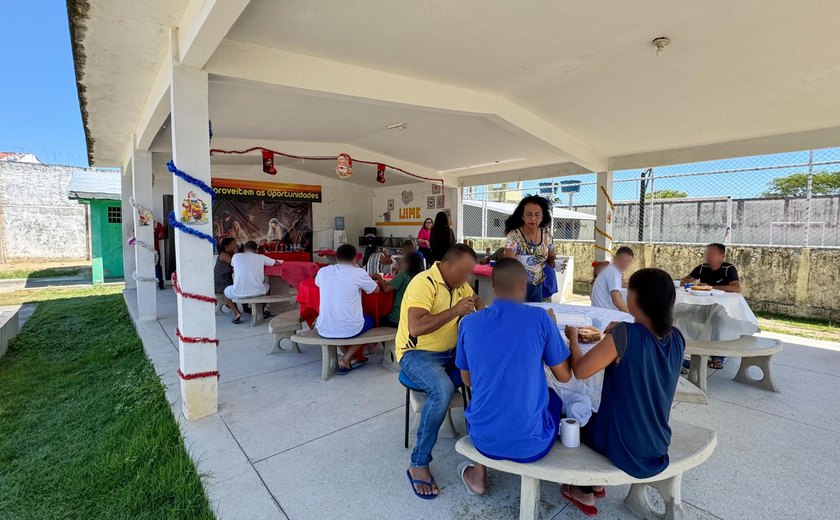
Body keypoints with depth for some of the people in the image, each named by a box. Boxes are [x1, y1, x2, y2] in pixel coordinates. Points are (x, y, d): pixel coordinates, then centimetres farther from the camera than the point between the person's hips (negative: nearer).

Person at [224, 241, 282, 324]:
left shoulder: (236, 256, 6)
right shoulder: (261, 257, 5)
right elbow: (278, 263, 18)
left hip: (239, 294, -1)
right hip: (258, 292, 1)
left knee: (226, 291, 32)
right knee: (267, 285, 34)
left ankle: (236, 313, 13)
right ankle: (265, 309, 22)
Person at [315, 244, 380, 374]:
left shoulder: (323, 271, 3)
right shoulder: (358, 272, -7)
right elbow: (376, 289, 10)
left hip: (324, 330, 3)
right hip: (349, 330, -3)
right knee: (370, 320, 29)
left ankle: (349, 358, 26)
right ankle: (346, 359, 15)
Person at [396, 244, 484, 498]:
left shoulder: (459, 284, 6)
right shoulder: (424, 283, -22)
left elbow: (476, 300, 26)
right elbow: (416, 327, -34)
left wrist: (479, 311, 3)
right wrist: (455, 311, -27)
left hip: (450, 351, 8)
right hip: (416, 353, -8)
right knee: (443, 390, -34)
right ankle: (418, 464, -16)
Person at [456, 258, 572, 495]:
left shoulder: (468, 323, -6)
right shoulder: (540, 318, -13)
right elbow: (564, 376, -1)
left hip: (483, 441, 2)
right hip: (531, 445, -1)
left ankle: (478, 475, 31)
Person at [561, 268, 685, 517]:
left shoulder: (625, 333, -27)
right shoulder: (677, 339, -7)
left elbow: (580, 370, -21)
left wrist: (573, 338, -7)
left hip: (624, 448, -5)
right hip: (659, 447, 6)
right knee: (597, 417, 31)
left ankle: (584, 492, 37)